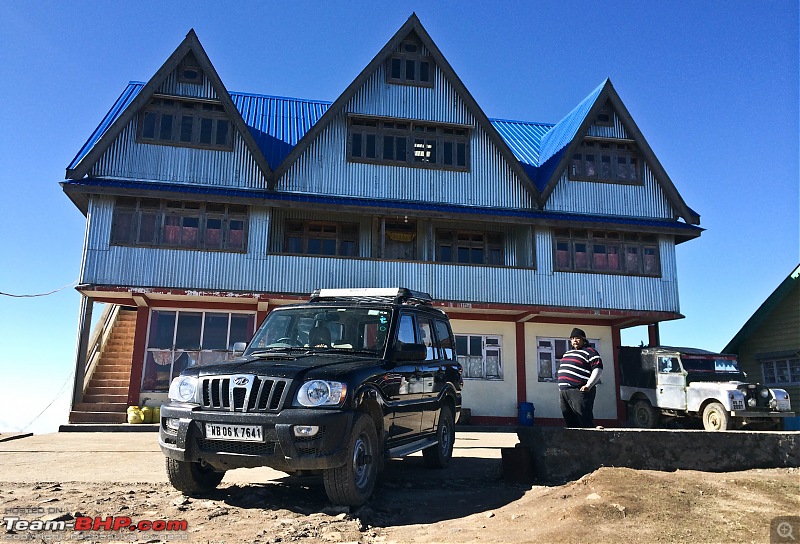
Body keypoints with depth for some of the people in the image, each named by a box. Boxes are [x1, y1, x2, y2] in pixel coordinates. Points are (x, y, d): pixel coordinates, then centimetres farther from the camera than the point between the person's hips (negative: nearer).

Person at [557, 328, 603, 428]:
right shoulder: (567, 353, 25)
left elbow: (598, 369, -11)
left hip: (579, 391, -8)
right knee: (570, 423, 9)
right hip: (563, 392, 8)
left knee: (585, 423, -11)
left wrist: (588, 386, -20)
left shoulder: (590, 352, -1)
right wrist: (560, 389, 21)